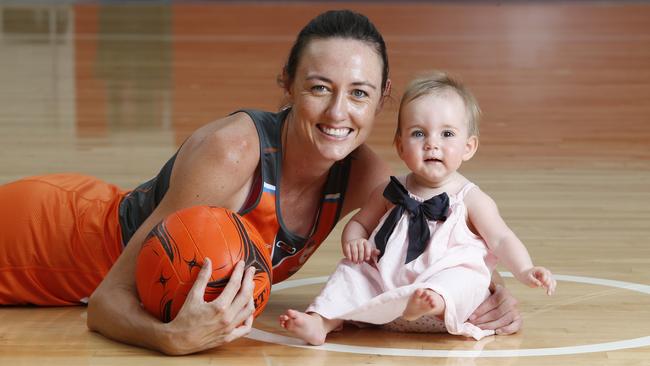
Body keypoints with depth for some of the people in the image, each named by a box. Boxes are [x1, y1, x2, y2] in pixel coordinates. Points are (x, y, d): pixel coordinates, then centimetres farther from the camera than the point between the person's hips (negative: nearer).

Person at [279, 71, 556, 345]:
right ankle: (320, 322, -22)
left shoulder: (470, 199, 2)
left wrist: (525, 271, -20)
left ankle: (435, 303, -59)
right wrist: (354, 241, -1)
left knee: (465, 278, -32)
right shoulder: (390, 193, 12)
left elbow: (501, 240, -1)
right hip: (385, 283, 4)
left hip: (449, 282, -4)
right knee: (351, 272, -10)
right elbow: (358, 222, 24)